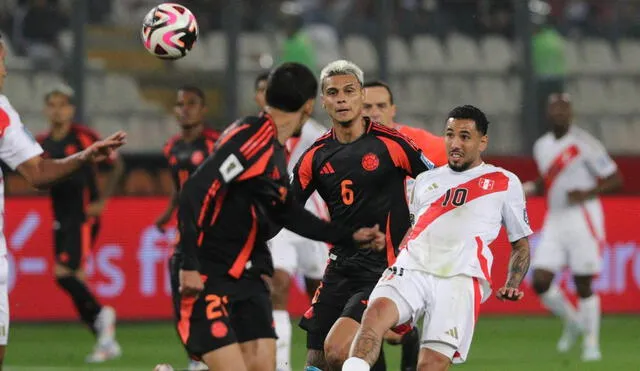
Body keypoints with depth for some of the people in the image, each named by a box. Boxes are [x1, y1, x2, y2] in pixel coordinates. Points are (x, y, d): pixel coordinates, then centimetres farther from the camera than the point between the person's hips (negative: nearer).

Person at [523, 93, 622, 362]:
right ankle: (572, 321, 20)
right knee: (540, 283, -5)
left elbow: (615, 180, -6)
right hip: (554, 221, 6)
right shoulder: (541, 146, 12)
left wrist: (588, 193, -20)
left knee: (584, 285, -3)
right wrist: (526, 189, 7)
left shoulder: (584, 144, -8)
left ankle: (592, 342, 11)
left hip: (583, 220, -6)